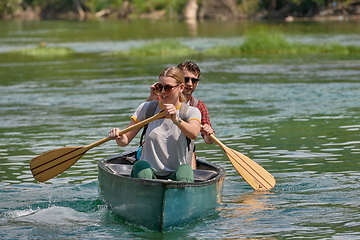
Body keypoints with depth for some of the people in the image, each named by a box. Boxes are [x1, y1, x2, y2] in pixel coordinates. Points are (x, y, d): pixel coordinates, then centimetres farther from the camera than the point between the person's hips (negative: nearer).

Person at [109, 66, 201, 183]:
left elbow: (194, 134, -22)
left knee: (185, 169, -33)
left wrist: (176, 119, -41)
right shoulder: (147, 108, 8)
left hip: (175, 174, -1)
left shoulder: (191, 112, 2)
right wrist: (119, 137, -19)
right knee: (140, 165, -31)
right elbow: (125, 140, 6)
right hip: (148, 173, 1)